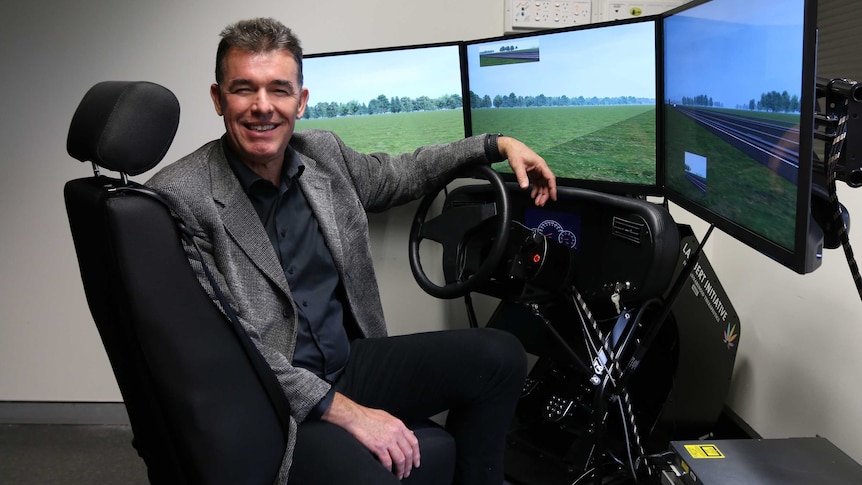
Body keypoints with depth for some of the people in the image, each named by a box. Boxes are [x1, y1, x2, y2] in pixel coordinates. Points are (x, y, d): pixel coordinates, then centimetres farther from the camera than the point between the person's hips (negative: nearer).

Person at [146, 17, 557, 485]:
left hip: (350, 359, 7)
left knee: (500, 355, -1)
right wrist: (341, 410, -23)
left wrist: (498, 145, 19)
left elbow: (397, 174, 24)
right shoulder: (179, 197, -15)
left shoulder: (322, 152, 5)